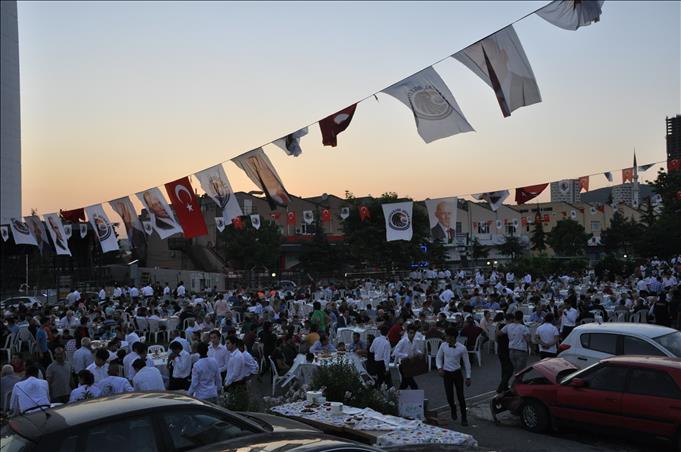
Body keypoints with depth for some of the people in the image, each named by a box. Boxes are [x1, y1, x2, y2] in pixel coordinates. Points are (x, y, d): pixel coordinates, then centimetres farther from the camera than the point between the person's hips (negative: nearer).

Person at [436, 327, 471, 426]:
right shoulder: (443, 345, -9)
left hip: (457, 373, -2)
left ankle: (464, 417, 13)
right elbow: (438, 357, 7)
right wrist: (439, 367, -9)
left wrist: (468, 377, -1)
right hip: (446, 373, 2)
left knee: (460, 396, -1)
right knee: (449, 395, 6)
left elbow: (466, 363, -4)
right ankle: (453, 409, 39)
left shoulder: (462, 348, -14)